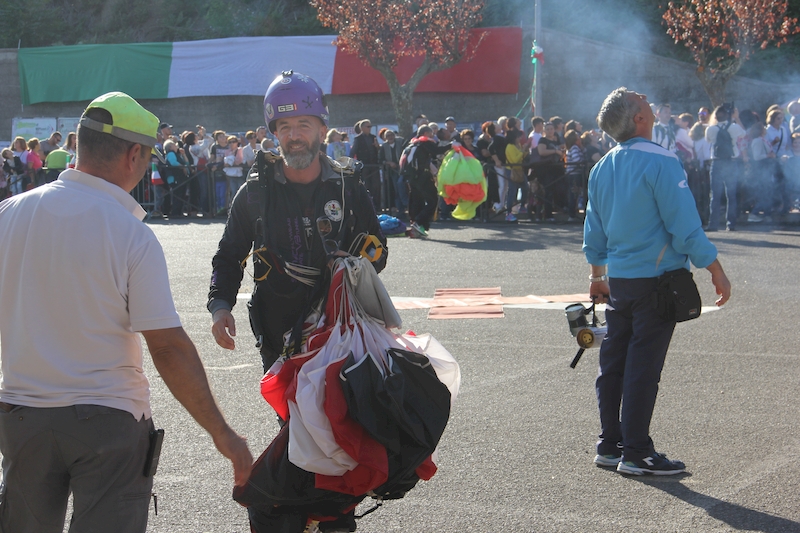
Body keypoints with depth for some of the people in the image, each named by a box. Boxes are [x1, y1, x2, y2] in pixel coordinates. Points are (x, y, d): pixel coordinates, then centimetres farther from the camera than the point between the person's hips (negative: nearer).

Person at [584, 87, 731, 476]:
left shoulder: (601, 168, 8)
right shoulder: (661, 163, -15)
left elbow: (594, 230, 16)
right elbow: (685, 225, -16)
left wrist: (598, 275, 26)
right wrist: (715, 269, -9)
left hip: (618, 279, 7)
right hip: (656, 277, -7)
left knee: (614, 362, 13)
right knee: (643, 366, -3)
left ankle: (610, 445, 20)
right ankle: (636, 454, 1)